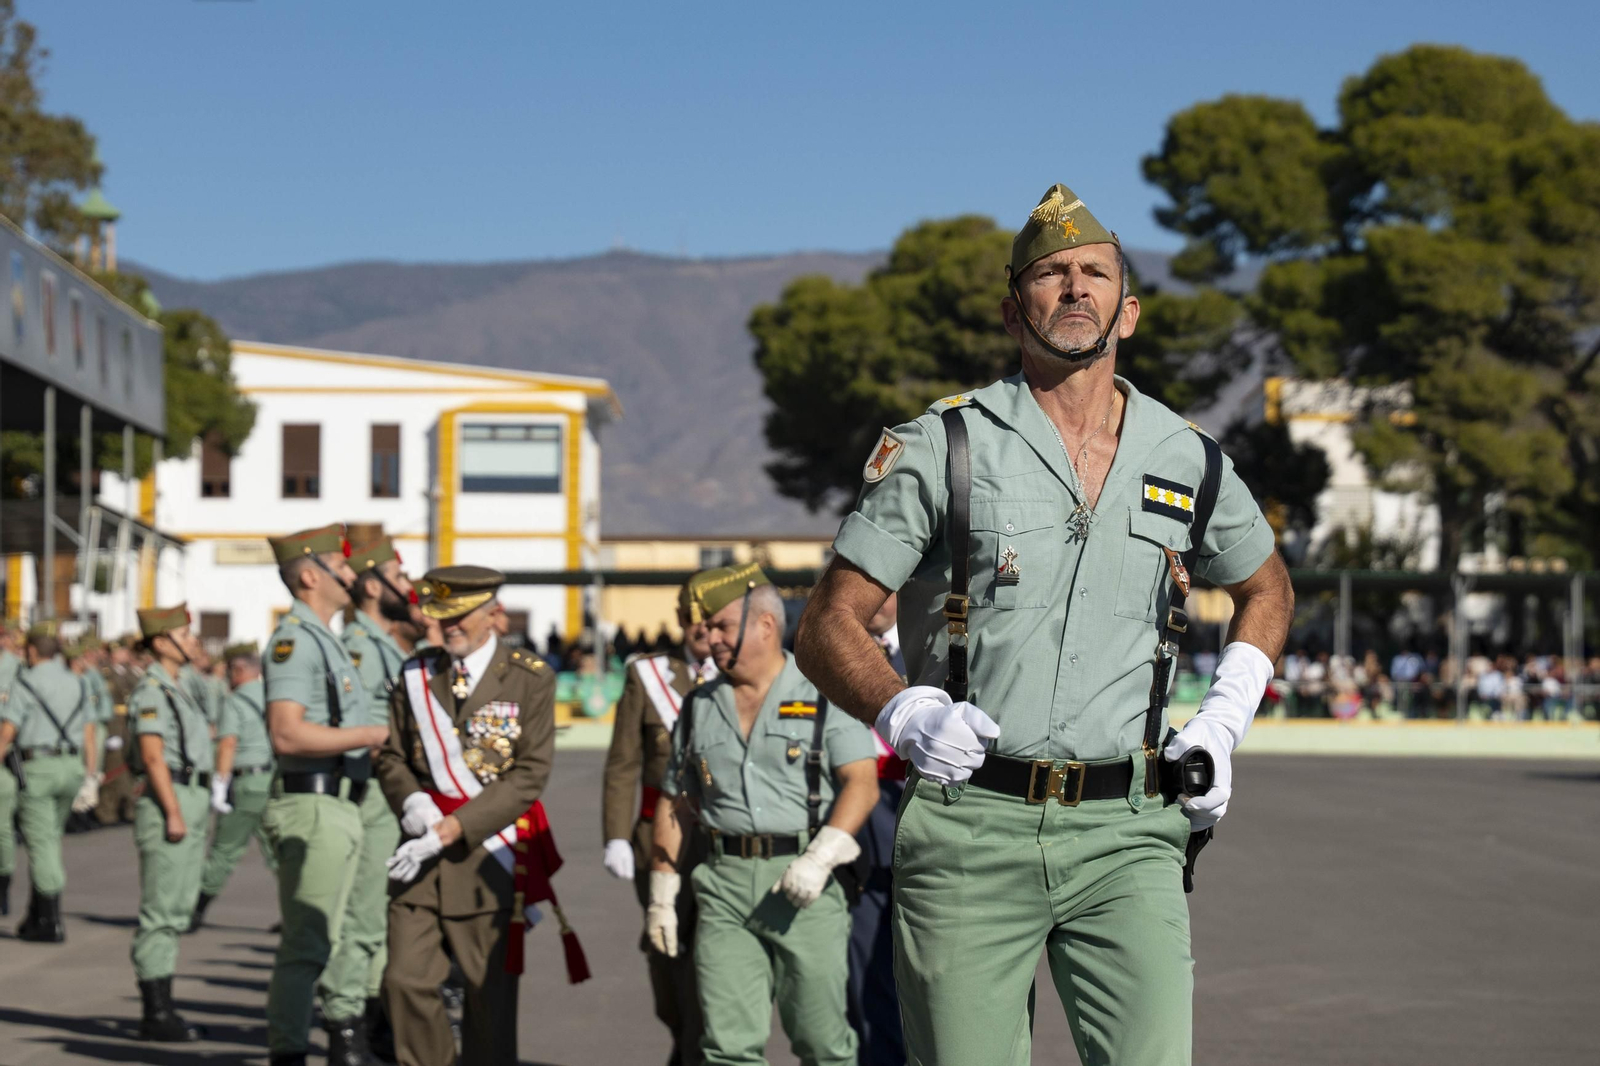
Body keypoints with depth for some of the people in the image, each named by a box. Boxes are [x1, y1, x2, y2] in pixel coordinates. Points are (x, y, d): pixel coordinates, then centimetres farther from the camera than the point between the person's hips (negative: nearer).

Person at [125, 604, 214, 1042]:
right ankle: (156, 1014, -6)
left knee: (176, 912, 11)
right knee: (160, 915, -8)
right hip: (169, 802, -10)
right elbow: (153, 756, -18)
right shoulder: (151, 689, -11)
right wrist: (173, 814, -22)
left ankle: (163, 1010, 14)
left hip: (190, 805, 10)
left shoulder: (177, 689, 19)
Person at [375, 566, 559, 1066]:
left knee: (490, 990, 4)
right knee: (407, 980, -3)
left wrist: (449, 830, -17)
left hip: (489, 848, -3)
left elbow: (529, 776, -12)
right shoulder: (416, 674, 7)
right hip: (423, 853, 3)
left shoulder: (530, 679, -5)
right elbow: (391, 756, 11)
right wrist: (413, 802, -12)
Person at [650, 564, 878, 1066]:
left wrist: (820, 859, -20)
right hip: (723, 885, 4)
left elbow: (862, 784, -8)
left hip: (803, 887, -3)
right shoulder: (700, 707, 15)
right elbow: (673, 804, 19)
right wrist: (662, 895, 14)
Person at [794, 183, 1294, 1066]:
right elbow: (828, 627, 2)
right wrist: (907, 716, -17)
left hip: (1125, 836, 2)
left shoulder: (1189, 463, 10)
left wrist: (1223, 725, 15)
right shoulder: (941, 447, 1)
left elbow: (1265, 587, 30)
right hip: (971, 829, -1)